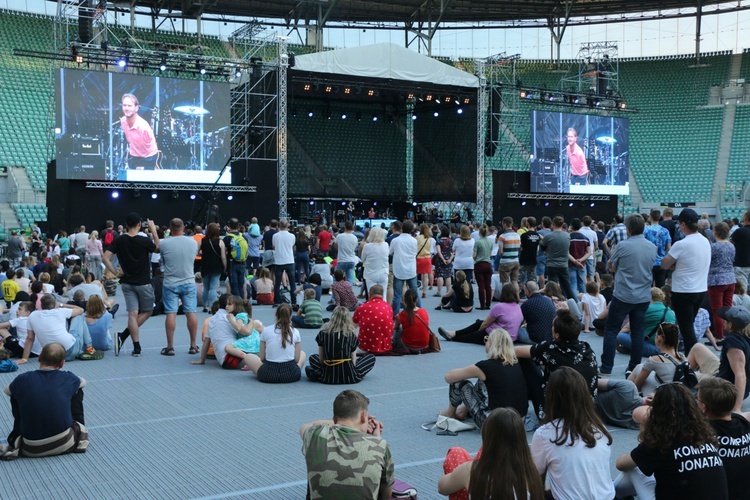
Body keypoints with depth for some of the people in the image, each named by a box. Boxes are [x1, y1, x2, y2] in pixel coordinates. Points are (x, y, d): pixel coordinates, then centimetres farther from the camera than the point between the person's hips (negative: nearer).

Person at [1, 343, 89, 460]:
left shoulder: (23, 379, -2)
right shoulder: (68, 378, -2)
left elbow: (6, 391, 23)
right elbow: (83, 382, 25)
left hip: (31, 449, 1)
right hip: (64, 444, 0)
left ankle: (16, 443, 27)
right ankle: (79, 430, 25)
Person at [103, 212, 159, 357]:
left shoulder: (119, 240, -3)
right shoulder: (144, 241, -13)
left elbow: (105, 258, -7)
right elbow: (158, 248, 6)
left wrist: (115, 272, 1)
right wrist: (153, 230, 8)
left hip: (127, 283, 3)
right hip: (143, 283, -3)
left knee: (133, 314, 4)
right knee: (147, 311, 12)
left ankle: (137, 348, 0)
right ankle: (124, 335, -4)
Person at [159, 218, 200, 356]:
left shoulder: (164, 244, -10)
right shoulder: (193, 242, -3)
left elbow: (162, 259, 7)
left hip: (170, 284, -2)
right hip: (189, 282, 2)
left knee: (171, 314, 1)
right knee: (191, 313, 6)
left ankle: (170, 347, 4)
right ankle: (193, 346, 11)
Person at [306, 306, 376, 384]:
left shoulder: (323, 333, 0)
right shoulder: (351, 335, -2)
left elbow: (321, 359, 5)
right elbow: (353, 361, 1)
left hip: (327, 378, 2)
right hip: (349, 377, -2)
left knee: (312, 357, 33)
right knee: (371, 358, 21)